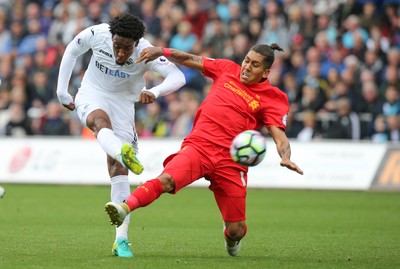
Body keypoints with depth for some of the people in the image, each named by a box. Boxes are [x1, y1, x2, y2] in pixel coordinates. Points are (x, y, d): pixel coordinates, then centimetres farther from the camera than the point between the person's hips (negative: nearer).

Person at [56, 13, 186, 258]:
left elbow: (178, 77, -37)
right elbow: (71, 52, 1)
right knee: (101, 120, -38)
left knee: (118, 168, -9)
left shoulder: (146, 52, -25)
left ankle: (121, 239, -8)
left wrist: (154, 92, -56)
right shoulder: (96, 34, -20)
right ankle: (124, 153, -72)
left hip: (122, 102, 0)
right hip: (92, 95, 0)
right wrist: (62, 91, 4)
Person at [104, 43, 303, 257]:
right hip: (198, 145, 1)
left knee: (236, 231, 1)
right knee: (166, 179, -30)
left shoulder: (272, 98, 2)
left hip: (230, 160, -1)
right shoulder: (227, 69, 11)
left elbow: (280, 137, -7)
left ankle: (231, 235, 37)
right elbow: (190, 60, 19)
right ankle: (125, 208, -47)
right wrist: (162, 51, 5)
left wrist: (285, 157, -28)